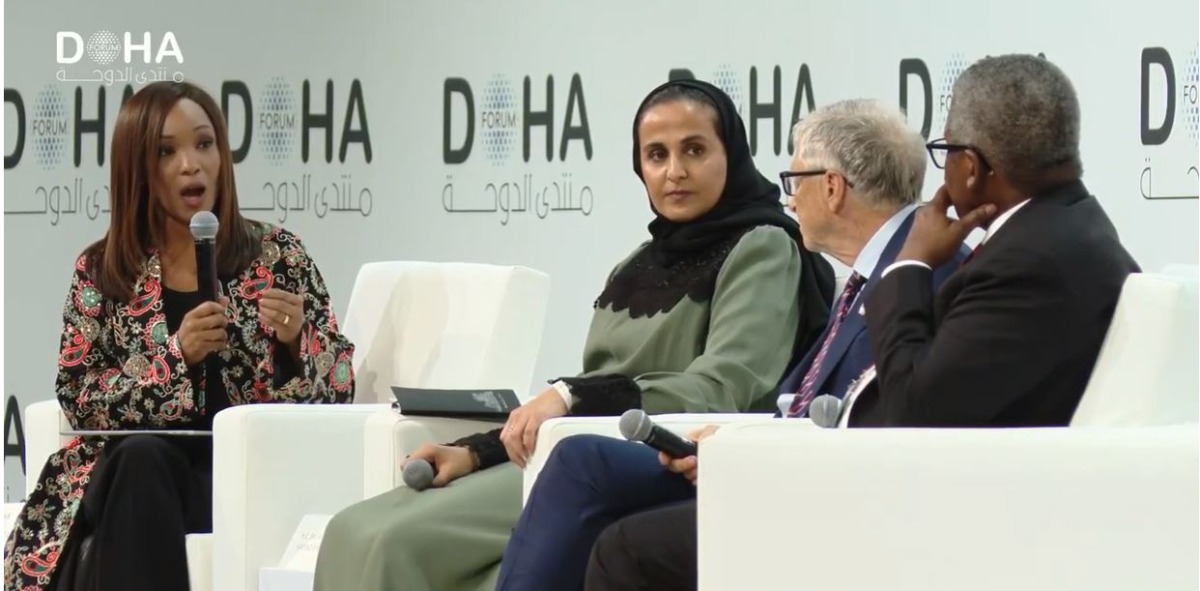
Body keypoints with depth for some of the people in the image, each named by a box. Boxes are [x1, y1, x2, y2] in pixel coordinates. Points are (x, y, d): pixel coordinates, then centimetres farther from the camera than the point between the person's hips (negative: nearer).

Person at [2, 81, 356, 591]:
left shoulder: (277, 255, 7)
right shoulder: (100, 272, 9)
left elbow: (338, 389, 5)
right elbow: (81, 401, 0)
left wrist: (293, 342, -17)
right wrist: (177, 354, -14)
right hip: (133, 473, 1)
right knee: (142, 459, -33)